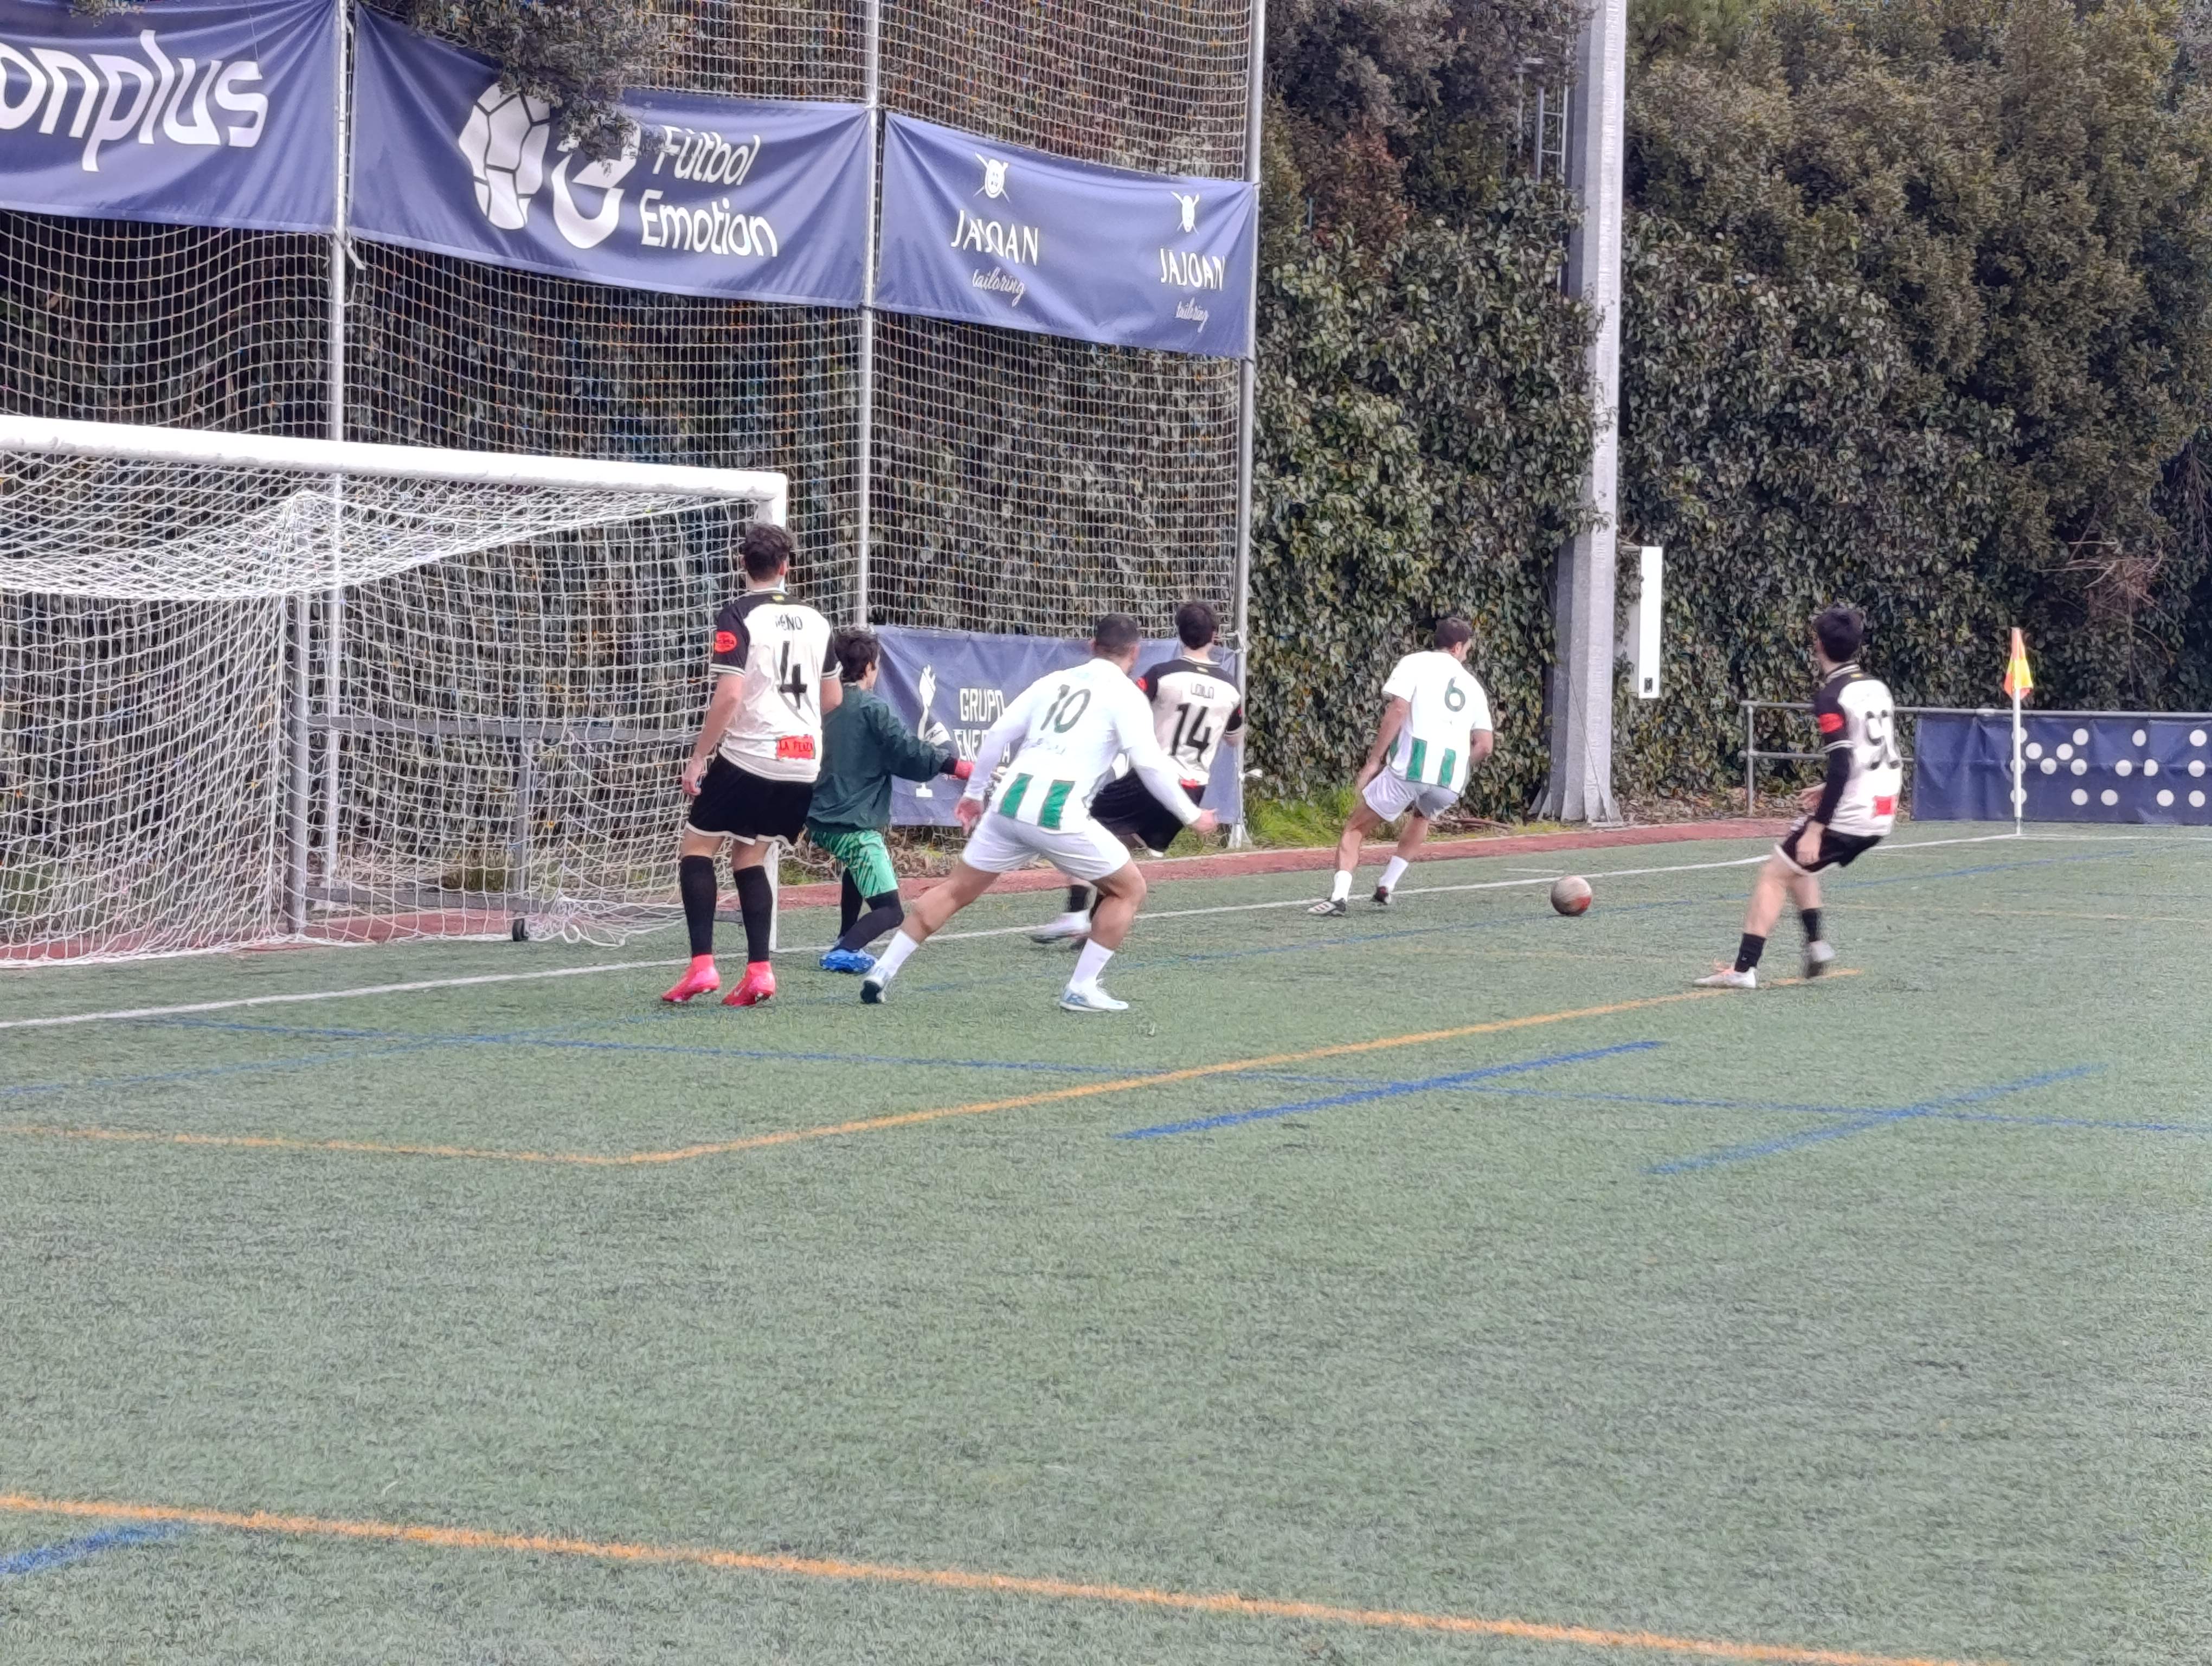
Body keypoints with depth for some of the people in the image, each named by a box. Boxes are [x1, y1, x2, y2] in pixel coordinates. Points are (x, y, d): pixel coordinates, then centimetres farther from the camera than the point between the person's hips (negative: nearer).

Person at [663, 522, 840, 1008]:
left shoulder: (738, 616, -8)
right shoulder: (814, 620, 10)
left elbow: (729, 695, -17)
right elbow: (832, 699, 18)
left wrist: (699, 757, -11)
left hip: (747, 755, -6)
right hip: (804, 761, 6)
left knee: (697, 846, 7)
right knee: (749, 858, 15)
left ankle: (702, 965, -6)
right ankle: (759, 971, 3)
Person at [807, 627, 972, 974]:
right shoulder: (872, 710, -11)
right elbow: (910, 753, -13)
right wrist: (957, 766, -5)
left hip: (820, 821, 8)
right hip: (854, 826, -8)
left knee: (862, 863, 39)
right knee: (890, 912, -9)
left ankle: (848, 941, 32)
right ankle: (845, 952, -32)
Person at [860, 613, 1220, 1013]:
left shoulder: (1054, 681, 20)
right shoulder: (1126, 695, 4)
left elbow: (998, 734, 16)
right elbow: (1150, 764, -4)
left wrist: (974, 792, 26)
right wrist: (1191, 816, 6)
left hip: (1009, 800, 5)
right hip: (1058, 813, -5)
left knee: (956, 891, 18)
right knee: (1129, 888, 12)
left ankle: (883, 971, 14)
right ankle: (1082, 988, 8)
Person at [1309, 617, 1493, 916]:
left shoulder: (1414, 664, 10)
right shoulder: (1472, 685, 21)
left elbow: (1398, 709, -7)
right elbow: (1485, 745, 13)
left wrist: (1374, 762, -5)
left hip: (1409, 767, -3)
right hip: (1450, 781, 4)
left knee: (1356, 829, 9)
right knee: (1422, 816, 37)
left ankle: (1339, 894, -14)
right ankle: (1386, 887, 28)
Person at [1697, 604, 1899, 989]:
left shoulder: (1830, 697, -14)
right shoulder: (1878, 687, 11)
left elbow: (1841, 767, -22)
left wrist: (1816, 829, -20)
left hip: (1846, 818, -8)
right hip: (1879, 816, 8)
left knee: (1773, 875, 1)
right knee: (1797, 863, 27)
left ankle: (1744, 968, -4)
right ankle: (1816, 943, 17)